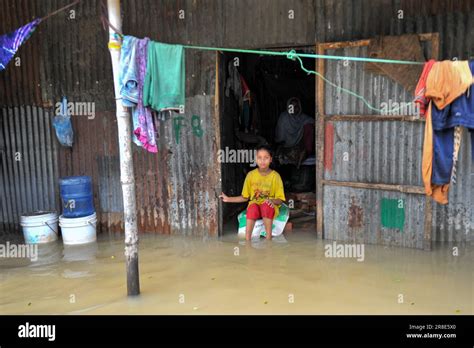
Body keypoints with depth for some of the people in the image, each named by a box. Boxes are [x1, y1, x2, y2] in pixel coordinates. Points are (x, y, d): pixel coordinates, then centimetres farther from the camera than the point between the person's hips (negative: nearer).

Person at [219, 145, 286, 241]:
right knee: (252, 207, -35)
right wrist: (228, 199, 1)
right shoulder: (251, 175, 0)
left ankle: (268, 239, -33)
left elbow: (280, 200, -4)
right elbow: (245, 197, 10)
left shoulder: (275, 176, -6)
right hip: (255, 204, 1)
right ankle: (247, 242, -36)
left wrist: (272, 201, -27)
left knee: (266, 205, -37)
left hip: (270, 206, -1)